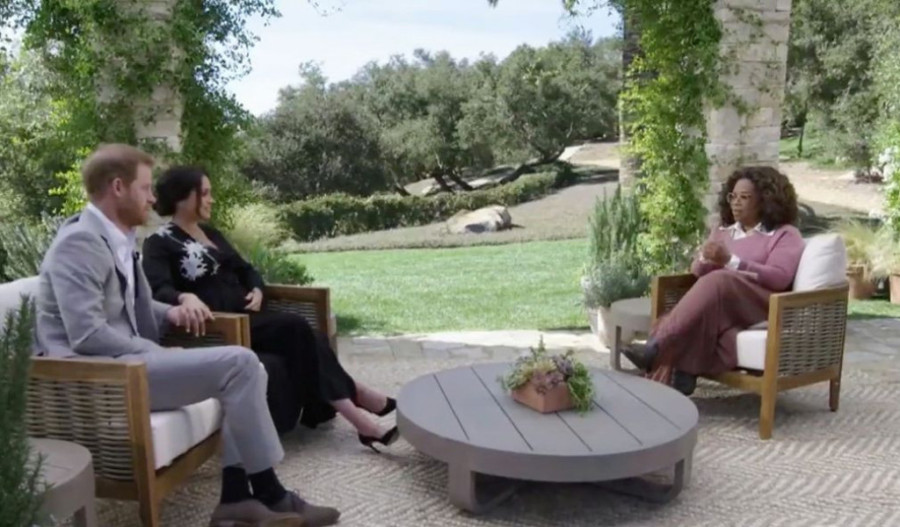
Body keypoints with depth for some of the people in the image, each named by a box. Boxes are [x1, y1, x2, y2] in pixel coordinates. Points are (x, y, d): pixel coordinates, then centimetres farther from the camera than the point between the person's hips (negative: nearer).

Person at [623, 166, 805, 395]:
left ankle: (656, 346, -43)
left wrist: (730, 261, -17)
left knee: (719, 281, -35)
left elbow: (780, 278, -8)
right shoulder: (722, 231, 24)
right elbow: (697, 271, 17)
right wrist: (705, 259, -7)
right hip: (719, 305, 5)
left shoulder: (785, 234, 8)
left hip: (760, 308, -5)